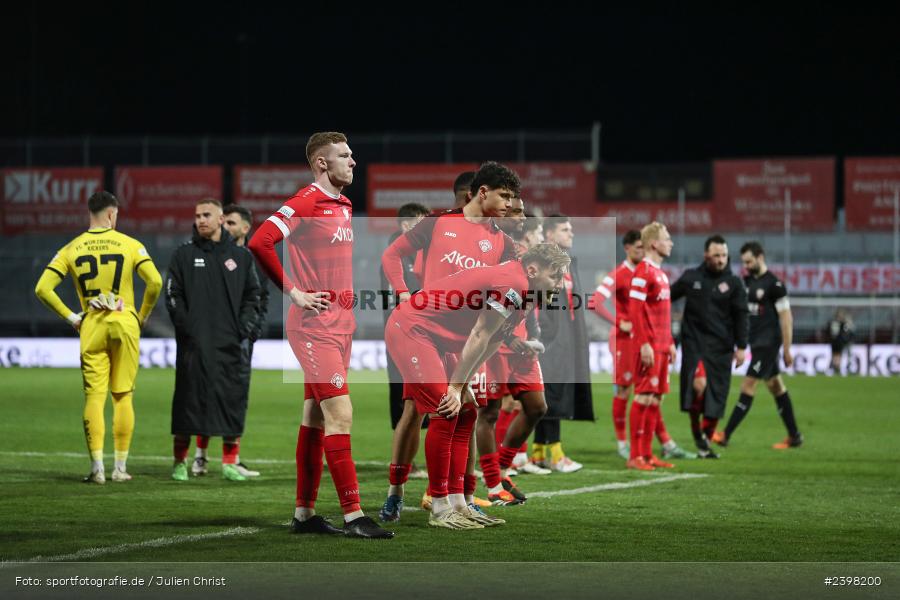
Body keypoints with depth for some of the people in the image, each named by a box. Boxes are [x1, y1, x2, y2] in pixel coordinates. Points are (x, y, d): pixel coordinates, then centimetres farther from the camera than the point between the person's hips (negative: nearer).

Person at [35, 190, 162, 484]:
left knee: (94, 396, 2)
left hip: (91, 327, 1)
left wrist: (70, 317, 4)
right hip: (125, 322, -1)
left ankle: (97, 468, -5)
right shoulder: (129, 245, -1)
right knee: (123, 396, 7)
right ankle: (120, 468, 7)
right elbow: (155, 281, -11)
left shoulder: (71, 249, 4)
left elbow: (42, 288, -3)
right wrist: (142, 316, 3)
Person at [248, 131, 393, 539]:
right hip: (315, 326, -9)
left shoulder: (344, 206, 16)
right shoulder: (306, 203, -12)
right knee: (340, 413, -13)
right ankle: (353, 516, -13)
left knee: (316, 416, 11)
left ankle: (304, 513, 16)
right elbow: (260, 244, -23)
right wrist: (294, 292, -18)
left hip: (340, 323, 9)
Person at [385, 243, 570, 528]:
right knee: (445, 414, -15)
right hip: (410, 329, -11)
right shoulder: (514, 283, -21)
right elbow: (479, 338, -20)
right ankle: (440, 510, -10)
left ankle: (457, 504, 9)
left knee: (463, 414, 8)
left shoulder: (519, 290, 11)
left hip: (435, 338, 11)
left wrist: (462, 385, 3)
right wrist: (456, 387, -16)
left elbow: (487, 344, 11)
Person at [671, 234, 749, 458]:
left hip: (721, 347, 1)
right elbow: (669, 296, 20)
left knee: (715, 396, 0)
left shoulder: (733, 283, 4)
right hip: (694, 342, -1)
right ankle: (696, 430, 4)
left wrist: (741, 347, -1)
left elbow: (741, 316, 3)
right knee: (696, 385, -18)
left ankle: (705, 442, 13)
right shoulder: (690, 277, 6)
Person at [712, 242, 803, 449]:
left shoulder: (774, 284, -13)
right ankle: (794, 436, 18)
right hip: (756, 342, 8)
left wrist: (787, 350, -13)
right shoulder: (748, 281, 11)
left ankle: (726, 435, -11)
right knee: (776, 387, 12)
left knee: (747, 386, -10)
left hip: (768, 343, -8)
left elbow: (786, 317, -12)